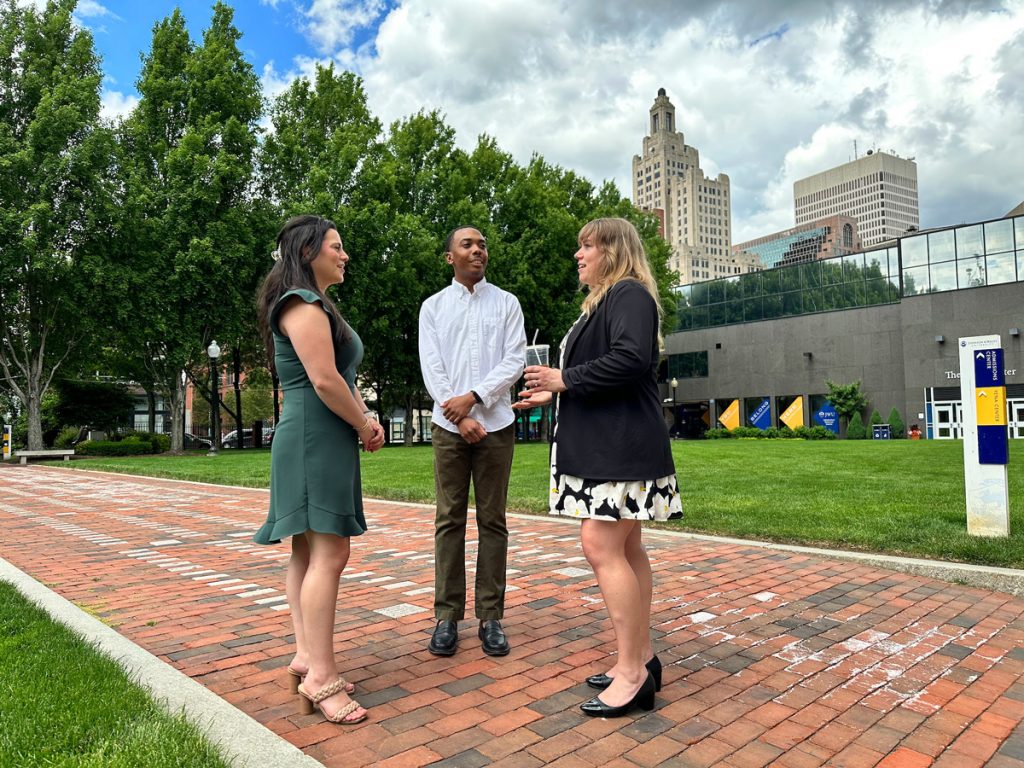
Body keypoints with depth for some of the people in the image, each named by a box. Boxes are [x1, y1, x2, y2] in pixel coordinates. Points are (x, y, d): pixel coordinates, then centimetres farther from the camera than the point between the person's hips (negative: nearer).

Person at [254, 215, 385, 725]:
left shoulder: (318, 306, 21)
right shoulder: (304, 304, -11)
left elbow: (341, 377, 20)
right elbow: (324, 380, -20)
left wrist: (365, 421, 6)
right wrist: (364, 425, -8)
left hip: (325, 440, 11)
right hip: (316, 439, -11)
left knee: (307, 551, 11)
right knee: (328, 554, -11)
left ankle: (306, 656, 20)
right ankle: (321, 677, -7)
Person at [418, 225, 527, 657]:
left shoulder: (506, 303, 8)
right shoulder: (433, 306, 9)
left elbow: (514, 362, -1)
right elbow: (431, 369, 1)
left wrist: (474, 397, -12)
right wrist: (460, 418, -9)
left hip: (495, 423, 0)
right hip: (449, 425, 0)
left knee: (492, 520, 4)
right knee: (449, 520, 3)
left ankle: (491, 616, 11)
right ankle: (447, 616, 11)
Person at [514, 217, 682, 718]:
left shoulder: (629, 294, -10)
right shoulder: (603, 301, 22)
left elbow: (631, 360, -25)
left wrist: (565, 380, -17)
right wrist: (552, 394, 21)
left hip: (621, 447, -11)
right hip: (601, 445, 11)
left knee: (601, 546, -12)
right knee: (624, 549, 12)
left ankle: (631, 672, -2)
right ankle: (640, 657, 21)